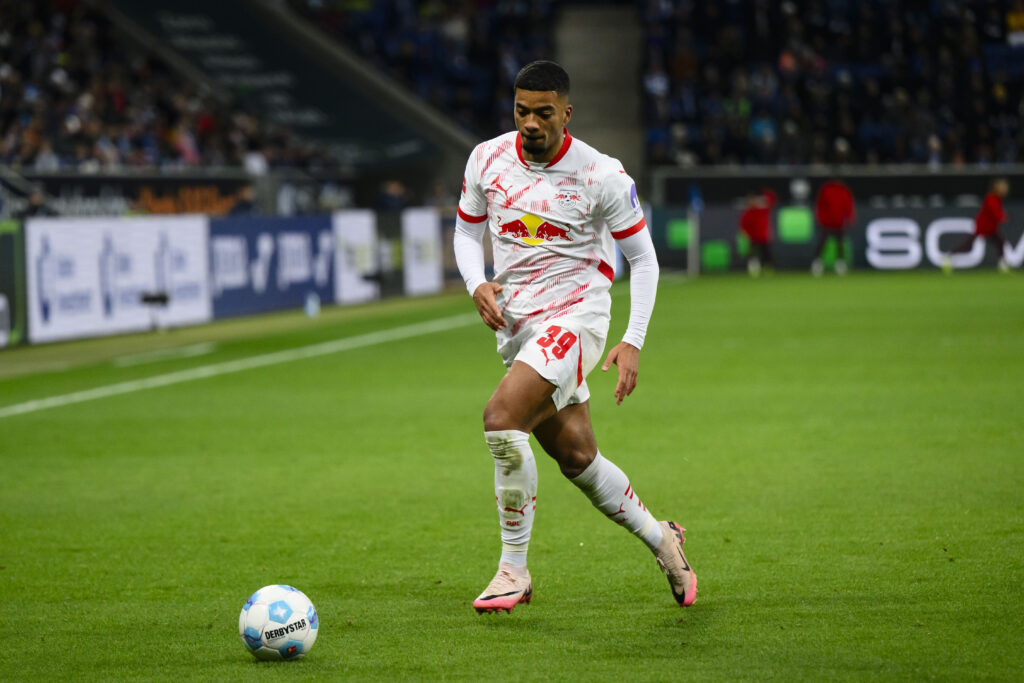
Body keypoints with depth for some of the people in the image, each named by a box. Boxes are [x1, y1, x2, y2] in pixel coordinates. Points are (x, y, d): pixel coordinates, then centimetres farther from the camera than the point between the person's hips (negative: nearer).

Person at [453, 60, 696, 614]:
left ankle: (513, 569, -15)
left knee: (501, 418, -25)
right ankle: (660, 538, 32)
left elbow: (643, 258, -1)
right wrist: (477, 286, -4)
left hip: (574, 314, -6)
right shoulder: (487, 160, 2)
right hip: (516, 325, 6)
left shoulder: (601, 176, -10)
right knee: (575, 458, 8)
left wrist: (633, 342, -9)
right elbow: (467, 230, 17)